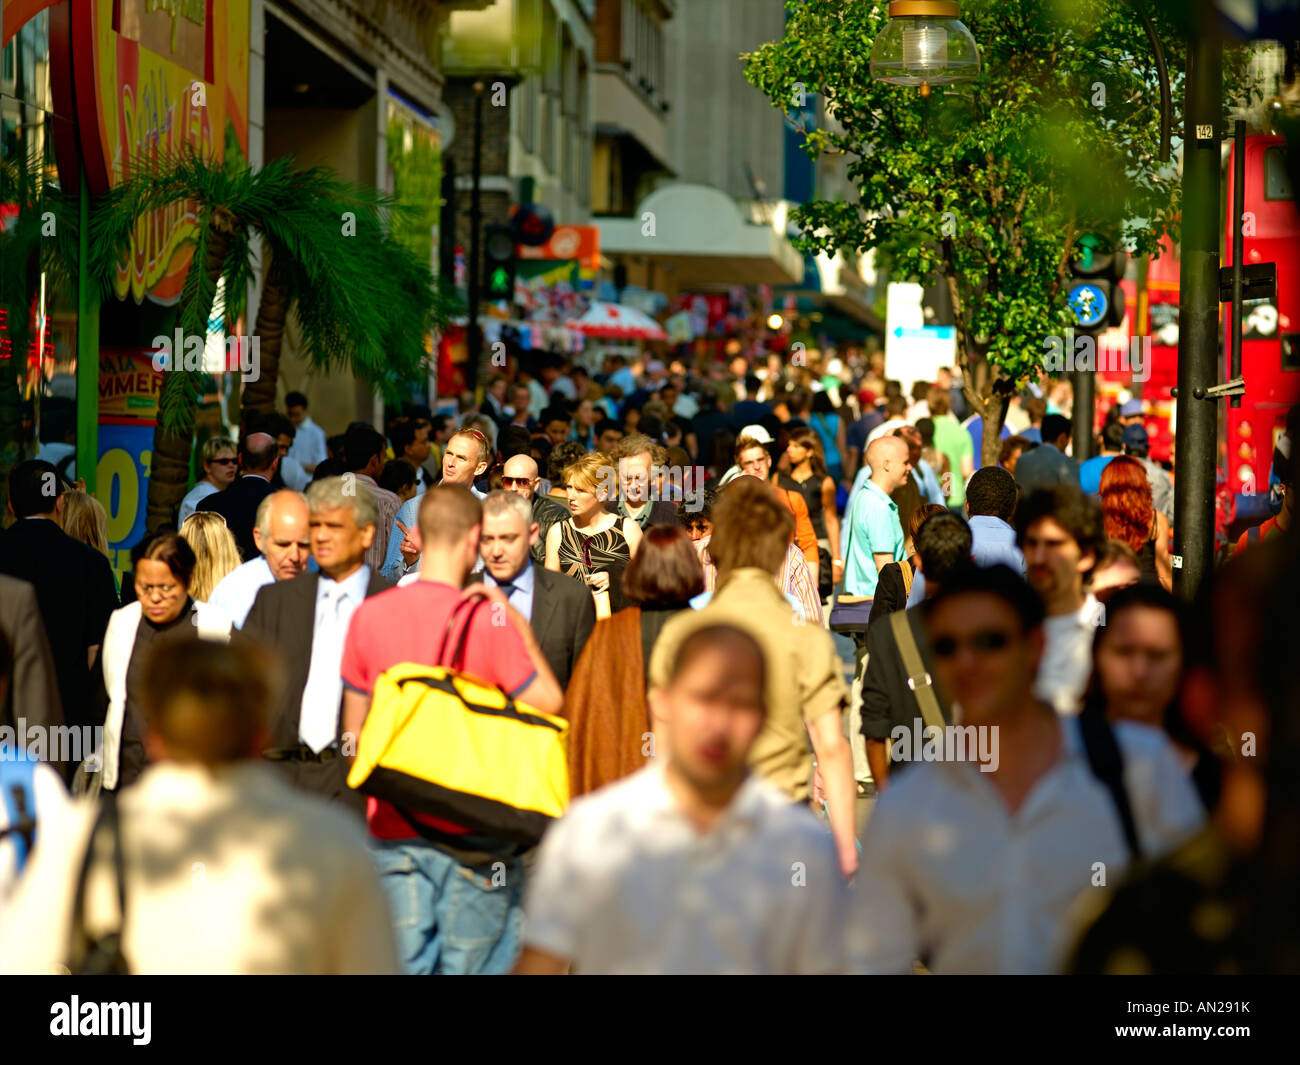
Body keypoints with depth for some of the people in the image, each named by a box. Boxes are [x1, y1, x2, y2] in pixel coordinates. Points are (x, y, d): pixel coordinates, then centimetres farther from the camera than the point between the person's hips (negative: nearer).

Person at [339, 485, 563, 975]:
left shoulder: (369, 616, 1)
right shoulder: (488, 619, -12)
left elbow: (355, 729, 9)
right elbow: (549, 704, -7)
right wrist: (521, 626, -2)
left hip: (393, 825, 3)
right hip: (472, 828, -3)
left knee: (405, 965, 5)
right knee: (478, 963, 4)